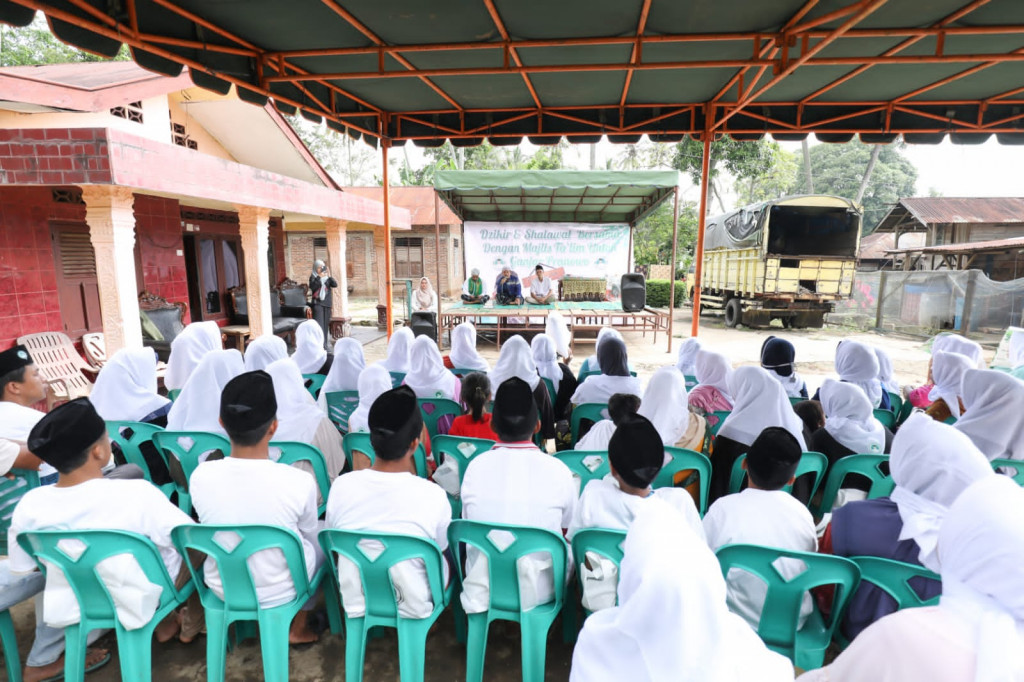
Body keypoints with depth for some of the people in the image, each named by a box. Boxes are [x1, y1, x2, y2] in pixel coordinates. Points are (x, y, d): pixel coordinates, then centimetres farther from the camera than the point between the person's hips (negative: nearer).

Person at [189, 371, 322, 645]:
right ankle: (299, 627, 30)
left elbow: (210, 527, 0)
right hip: (282, 593, -3)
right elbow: (308, 536, -9)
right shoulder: (299, 482, -29)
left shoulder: (200, 477, -21)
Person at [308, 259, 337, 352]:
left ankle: (324, 344, 13)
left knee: (325, 323, 7)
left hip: (327, 303, 4)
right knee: (319, 323, -14)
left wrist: (329, 276, -15)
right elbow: (312, 287, -15)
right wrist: (319, 277, -22)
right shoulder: (313, 277, 2)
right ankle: (318, 343, -18)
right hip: (317, 303, -4)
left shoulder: (327, 277, 11)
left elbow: (335, 285, -3)